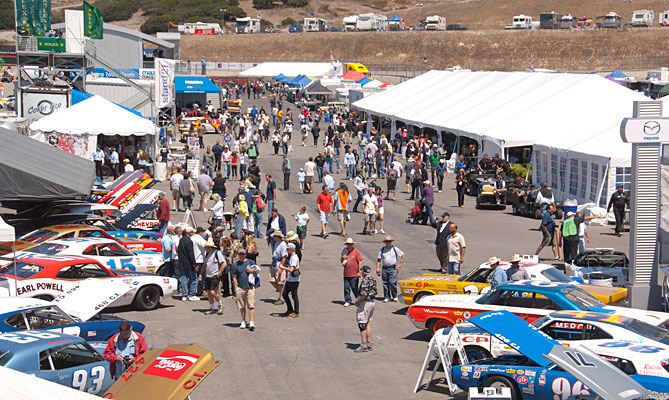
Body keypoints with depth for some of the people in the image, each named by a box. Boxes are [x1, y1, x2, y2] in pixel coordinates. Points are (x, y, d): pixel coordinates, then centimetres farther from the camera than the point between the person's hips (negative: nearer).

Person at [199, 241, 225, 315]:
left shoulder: (217, 253, -10)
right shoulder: (207, 254, 13)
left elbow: (224, 264, -12)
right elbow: (204, 265, 23)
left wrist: (219, 273, -14)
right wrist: (201, 274, 15)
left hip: (215, 276, -7)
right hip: (207, 276, 7)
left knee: (213, 292, -15)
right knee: (208, 292, 5)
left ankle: (220, 305, 8)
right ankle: (212, 308, 16)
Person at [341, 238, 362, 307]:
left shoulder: (356, 252, -2)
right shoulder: (344, 251, 10)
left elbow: (360, 262, -3)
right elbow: (341, 261, 20)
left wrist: (359, 271, -7)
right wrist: (342, 258, -4)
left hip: (354, 274, -4)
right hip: (346, 274, 4)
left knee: (354, 288, 1)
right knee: (346, 288, 4)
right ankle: (347, 301, 14)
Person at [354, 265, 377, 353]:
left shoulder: (365, 281, -19)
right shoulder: (373, 279, 10)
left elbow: (364, 294, -26)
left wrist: (357, 300, -8)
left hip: (365, 303, -9)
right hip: (372, 302, 9)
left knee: (362, 324, -4)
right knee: (368, 323, 16)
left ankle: (364, 346, -4)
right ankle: (369, 344, 18)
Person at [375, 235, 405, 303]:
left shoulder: (395, 249, 3)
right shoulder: (382, 249, 7)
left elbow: (403, 254, 12)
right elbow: (379, 259, 9)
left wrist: (401, 263, 3)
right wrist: (377, 268, -1)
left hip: (393, 268, -2)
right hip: (385, 269, 2)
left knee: (393, 282, -11)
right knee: (385, 283, 2)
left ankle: (394, 296, 4)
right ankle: (386, 297, 12)